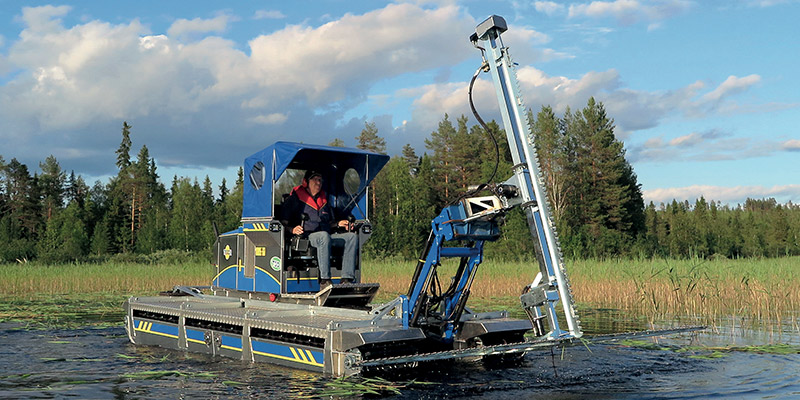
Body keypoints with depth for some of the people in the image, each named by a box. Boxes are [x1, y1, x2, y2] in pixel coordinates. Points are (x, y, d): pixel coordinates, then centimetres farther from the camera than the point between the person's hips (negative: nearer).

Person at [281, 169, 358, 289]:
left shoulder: (324, 200, 29)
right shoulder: (294, 199, 10)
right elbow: (284, 223, 4)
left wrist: (338, 224, 12)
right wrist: (293, 229, -18)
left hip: (327, 236, 6)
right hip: (306, 237, -6)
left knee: (352, 236, -19)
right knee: (324, 236, -40)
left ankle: (347, 279, -31)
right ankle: (324, 281, -44)